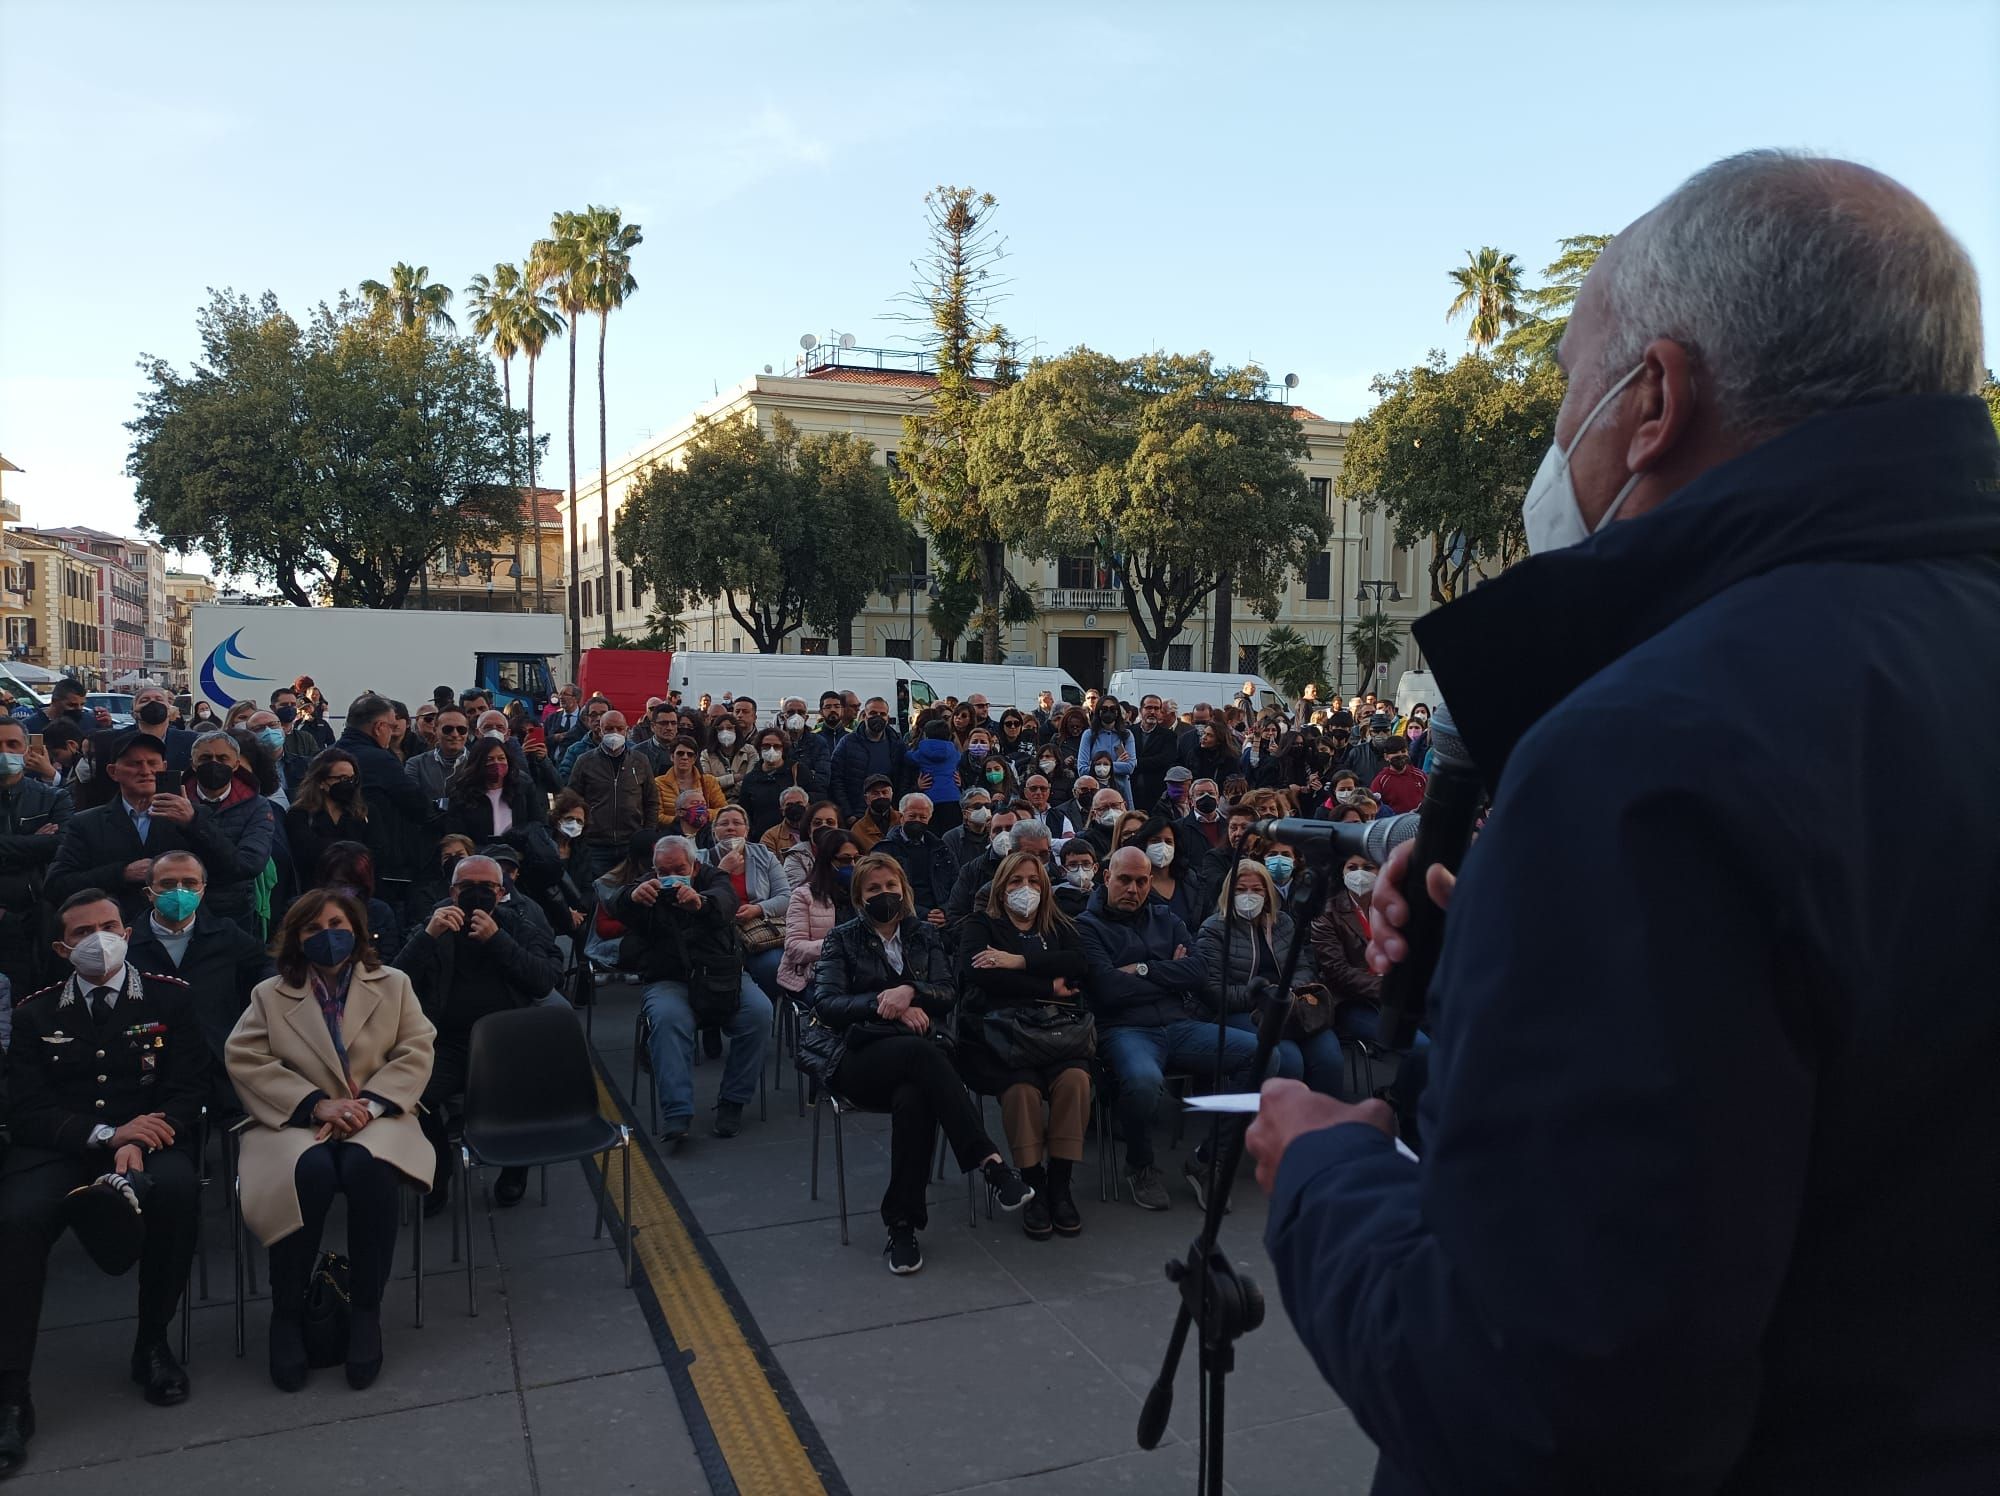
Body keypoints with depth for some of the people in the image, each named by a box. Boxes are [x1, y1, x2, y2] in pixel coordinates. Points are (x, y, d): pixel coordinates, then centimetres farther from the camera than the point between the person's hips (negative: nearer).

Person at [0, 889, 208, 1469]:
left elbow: (189, 1089, 2)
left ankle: (152, 1345, -13)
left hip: (149, 1139, -1)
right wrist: (106, 1135, -15)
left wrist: (137, 1143, -18)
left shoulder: (171, 998, 9)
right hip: (58, 1149, 1)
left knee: (176, 1188, -34)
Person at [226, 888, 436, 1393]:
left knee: (368, 1167, -35)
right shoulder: (269, 995, 15)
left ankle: (365, 1311, -20)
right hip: (296, 1122, 0)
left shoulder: (394, 985, 15)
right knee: (311, 1172, -35)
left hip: (376, 1118, 0)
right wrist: (317, 1104, -13)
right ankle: (287, 1313, -15)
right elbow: (245, 1060, 1)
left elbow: (416, 1052, 4)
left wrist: (369, 1105, -13)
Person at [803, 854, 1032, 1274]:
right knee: (921, 1051, -38)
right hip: (857, 1055, -2)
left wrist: (909, 992, -15)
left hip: (916, 1053, 2)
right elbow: (826, 1001, 0)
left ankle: (902, 1224, -32)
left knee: (912, 1098, -38)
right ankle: (990, 1162, -41)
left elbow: (948, 991, 6)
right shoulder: (841, 939, 15)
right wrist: (885, 1004, -14)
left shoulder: (926, 935, 21)